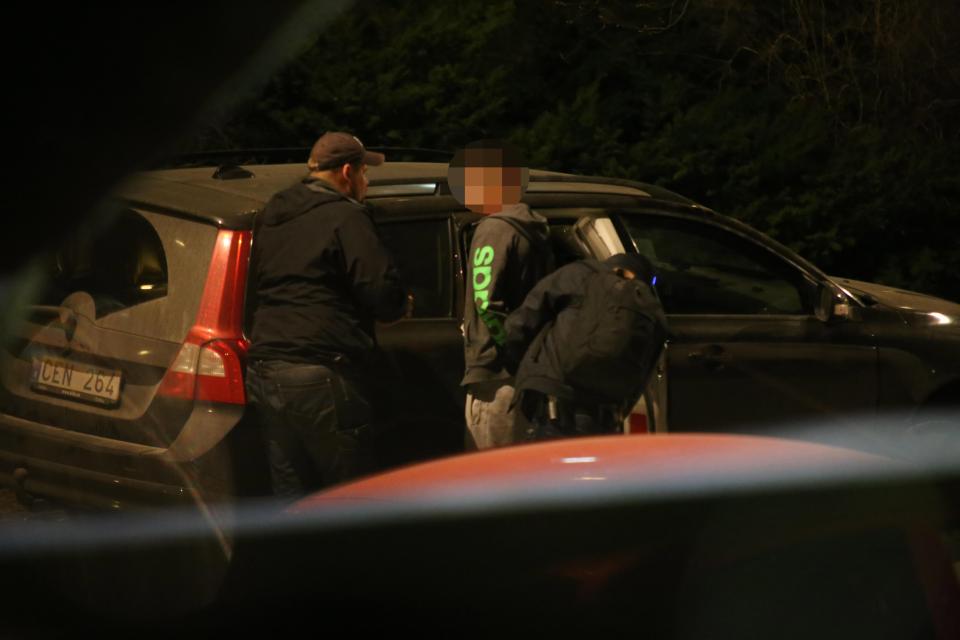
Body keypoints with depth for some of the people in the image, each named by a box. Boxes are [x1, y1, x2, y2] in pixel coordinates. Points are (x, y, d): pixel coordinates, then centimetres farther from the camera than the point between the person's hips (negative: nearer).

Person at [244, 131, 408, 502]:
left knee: (291, 500, 9)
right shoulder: (344, 217, -7)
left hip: (264, 371, 7)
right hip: (321, 375, -7)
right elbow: (383, 293, -13)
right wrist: (399, 305, 10)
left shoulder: (270, 218, 18)